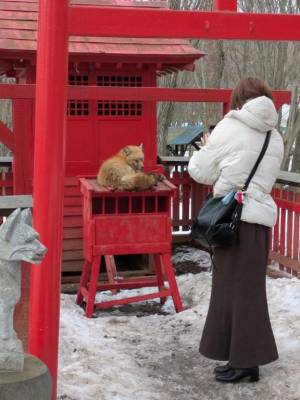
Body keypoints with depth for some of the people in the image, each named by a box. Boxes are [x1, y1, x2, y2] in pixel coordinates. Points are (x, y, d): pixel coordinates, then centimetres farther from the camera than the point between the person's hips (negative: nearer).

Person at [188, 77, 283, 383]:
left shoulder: (229, 128, -5)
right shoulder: (274, 137, 13)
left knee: (235, 288, 0)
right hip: (261, 215, 6)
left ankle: (246, 361, 2)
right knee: (248, 288, 11)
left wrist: (205, 149, 20)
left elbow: (202, 172, 0)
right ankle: (243, 357, 16)